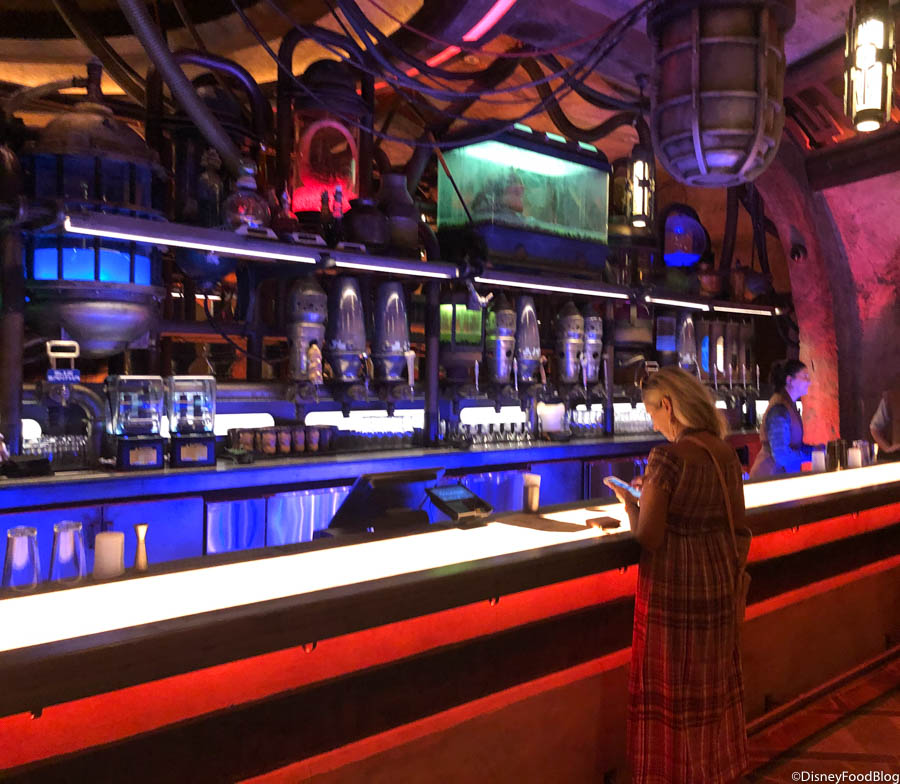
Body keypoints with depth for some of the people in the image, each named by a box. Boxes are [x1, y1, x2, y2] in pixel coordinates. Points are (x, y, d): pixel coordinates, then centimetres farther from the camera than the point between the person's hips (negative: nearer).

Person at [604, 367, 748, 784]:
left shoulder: (667, 458, -21)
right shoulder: (727, 453, 0)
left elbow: (649, 538, -21)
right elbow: (737, 516, 12)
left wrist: (628, 500, -2)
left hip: (673, 583, -7)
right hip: (718, 577, 7)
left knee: (670, 687, 9)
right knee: (714, 678, 23)